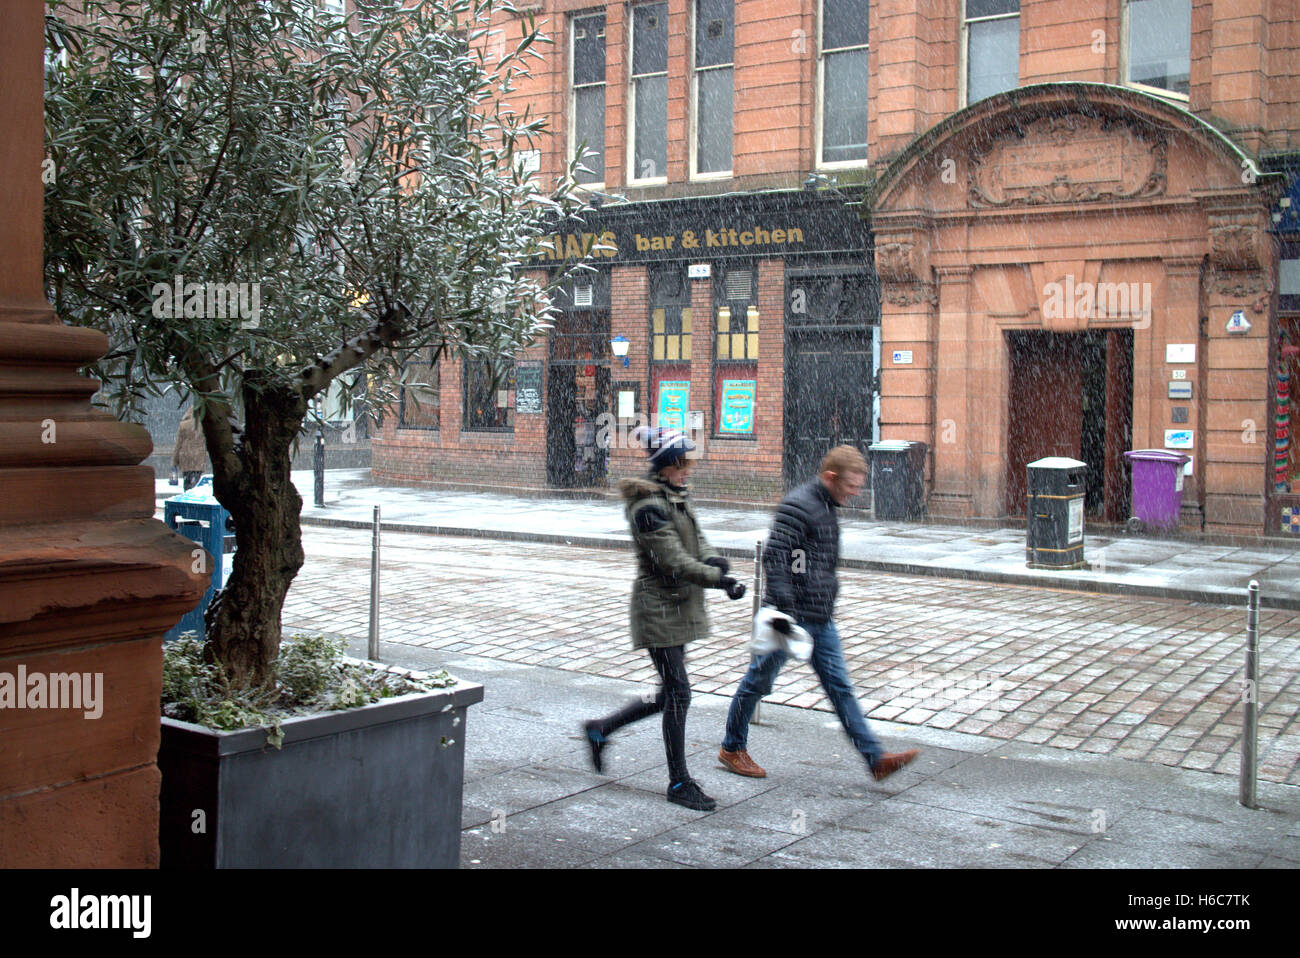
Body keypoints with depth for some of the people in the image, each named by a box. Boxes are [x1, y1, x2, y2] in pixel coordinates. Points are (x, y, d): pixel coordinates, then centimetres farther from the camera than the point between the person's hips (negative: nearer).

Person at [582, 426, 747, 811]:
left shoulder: (676, 497, 11)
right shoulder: (649, 506, -18)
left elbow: (696, 539, 10)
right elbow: (674, 561, -24)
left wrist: (713, 559, -12)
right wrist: (721, 580, -27)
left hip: (680, 605, 10)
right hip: (658, 608, -10)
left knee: (670, 694, 14)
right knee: (678, 693, -5)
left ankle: (601, 729, 31)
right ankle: (679, 783, 7)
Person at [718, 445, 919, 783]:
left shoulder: (827, 508, 13)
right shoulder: (797, 505, -16)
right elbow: (773, 557, -24)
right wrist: (782, 609, -27)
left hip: (820, 619, 9)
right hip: (792, 616, -9)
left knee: (840, 686, 6)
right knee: (758, 681, 6)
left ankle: (875, 758, 6)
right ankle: (732, 748, 22)